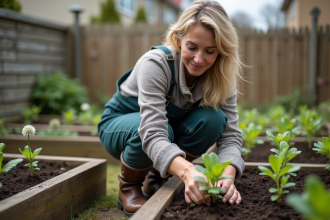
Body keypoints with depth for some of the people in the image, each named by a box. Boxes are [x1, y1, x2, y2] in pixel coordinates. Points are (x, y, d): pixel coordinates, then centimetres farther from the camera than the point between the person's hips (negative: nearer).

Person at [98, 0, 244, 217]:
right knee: (154, 130, -38)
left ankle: (156, 180, -1)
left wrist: (228, 175, -44)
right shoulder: (157, 62, -33)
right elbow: (153, 133, -44)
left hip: (169, 123, 5)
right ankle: (129, 186, -5)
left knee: (212, 119, -25)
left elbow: (230, 133, -24)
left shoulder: (221, 76, -19)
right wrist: (188, 172, -62)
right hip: (120, 123, -4)